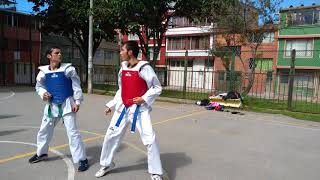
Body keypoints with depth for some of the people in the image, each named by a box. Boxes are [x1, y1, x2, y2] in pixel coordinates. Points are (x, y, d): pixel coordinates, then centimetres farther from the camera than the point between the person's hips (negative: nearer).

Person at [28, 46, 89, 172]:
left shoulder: (68, 69, -8)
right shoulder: (43, 72, 0)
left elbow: (76, 86, -6)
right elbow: (39, 86, 14)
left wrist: (77, 101, -10)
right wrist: (43, 93, -8)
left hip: (66, 104, -4)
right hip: (51, 105, 5)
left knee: (72, 132, -8)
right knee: (44, 130, 19)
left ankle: (82, 159, 1)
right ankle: (41, 153, 44)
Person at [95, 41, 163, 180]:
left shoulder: (144, 68, -13)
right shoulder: (123, 68, 8)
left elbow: (157, 88, -8)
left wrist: (144, 98, -19)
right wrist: (110, 105, 15)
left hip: (139, 109, -6)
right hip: (123, 108, 7)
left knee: (149, 140, -9)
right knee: (111, 136, 12)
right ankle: (106, 165, 35)